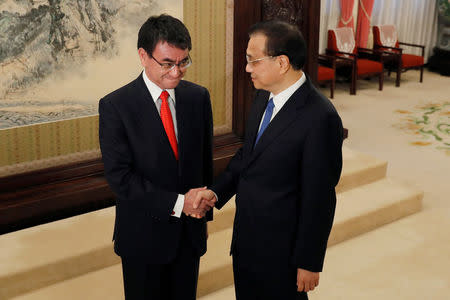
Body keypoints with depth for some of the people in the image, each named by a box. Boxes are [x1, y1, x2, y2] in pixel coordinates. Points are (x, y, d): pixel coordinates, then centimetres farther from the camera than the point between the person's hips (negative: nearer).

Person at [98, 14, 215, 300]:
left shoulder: (198, 97, -1)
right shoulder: (115, 106, -15)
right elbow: (120, 176, -19)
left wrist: (204, 206, 8)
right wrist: (176, 203, -22)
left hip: (190, 231, 4)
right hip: (144, 233, -3)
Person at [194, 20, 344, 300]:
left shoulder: (320, 118, -25)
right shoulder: (264, 97, 1)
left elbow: (319, 199, -21)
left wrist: (309, 263, -14)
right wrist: (216, 191, -2)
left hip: (281, 254, -8)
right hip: (245, 240, 8)